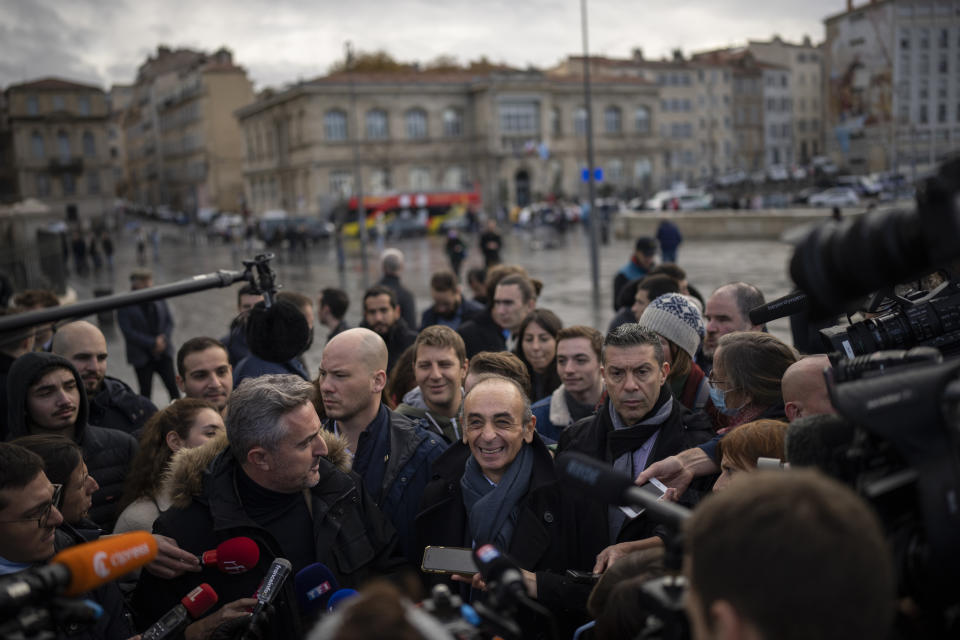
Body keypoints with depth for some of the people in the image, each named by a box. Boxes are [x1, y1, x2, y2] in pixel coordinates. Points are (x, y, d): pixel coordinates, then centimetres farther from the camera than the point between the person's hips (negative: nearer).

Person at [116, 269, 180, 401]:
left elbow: (169, 321, 8)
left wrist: (163, 340, -9)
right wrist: (153, 343, -17)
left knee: (173, 387, 1)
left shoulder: (159, 299, 4)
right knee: (145, 391, 2)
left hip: (163, 352, 3)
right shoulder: (125, 306, -8)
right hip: (141, 356, -3)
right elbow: (129, 332, -13)